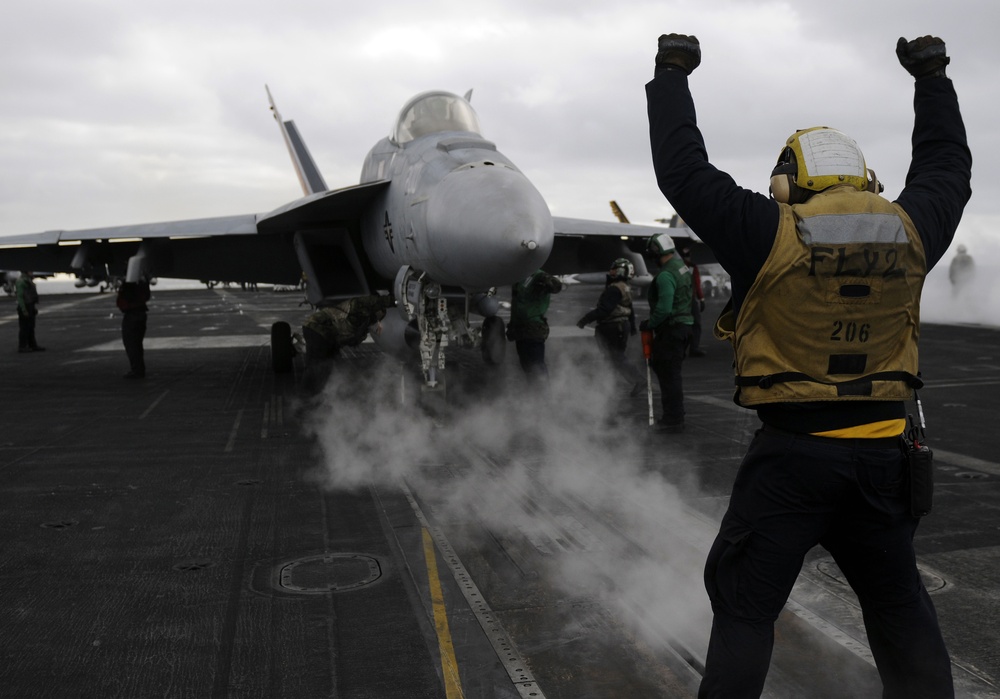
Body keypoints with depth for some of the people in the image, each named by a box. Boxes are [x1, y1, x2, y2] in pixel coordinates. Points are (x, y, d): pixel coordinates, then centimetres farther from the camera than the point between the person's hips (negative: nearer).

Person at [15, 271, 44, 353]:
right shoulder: (21, 281, -16)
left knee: (30, 328, 13)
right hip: (25, 307, -10)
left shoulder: (28, 280, 15)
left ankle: (33, 345, 18)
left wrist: (35, 308, 20)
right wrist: (24, 310, -24)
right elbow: (20, 296, -21)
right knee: (24, 328, -5)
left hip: (30, 307, 10)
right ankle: (22, 347, -1)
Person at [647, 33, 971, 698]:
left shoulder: (769, 232, -11)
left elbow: (683, 169, -4)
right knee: (900, 606, 20)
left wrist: (673, 74, 8)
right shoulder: (910, 231, 2)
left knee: (745, 605, 5)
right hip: (883, 452, 5)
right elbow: (947, 167, 22)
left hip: (792, 451, -4)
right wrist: (932, 78, 34)